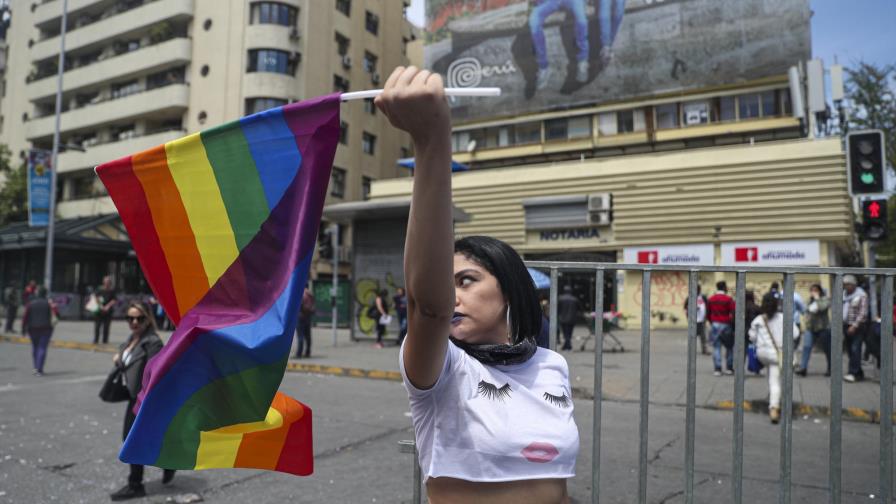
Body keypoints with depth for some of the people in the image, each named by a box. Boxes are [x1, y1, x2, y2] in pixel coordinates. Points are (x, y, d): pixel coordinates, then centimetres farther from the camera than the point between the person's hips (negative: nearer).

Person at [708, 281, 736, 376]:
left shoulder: (711, 299, 5)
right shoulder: (728, 299, -9)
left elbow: (708, 313, 10)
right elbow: (733, 314, -11)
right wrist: (733, 326, -1)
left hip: (714, 325, 3)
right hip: (726, 325, -3)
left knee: (716, 347, 4)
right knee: (729, 347, 11)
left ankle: (717, 369, 1)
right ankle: (729, 368, 14)